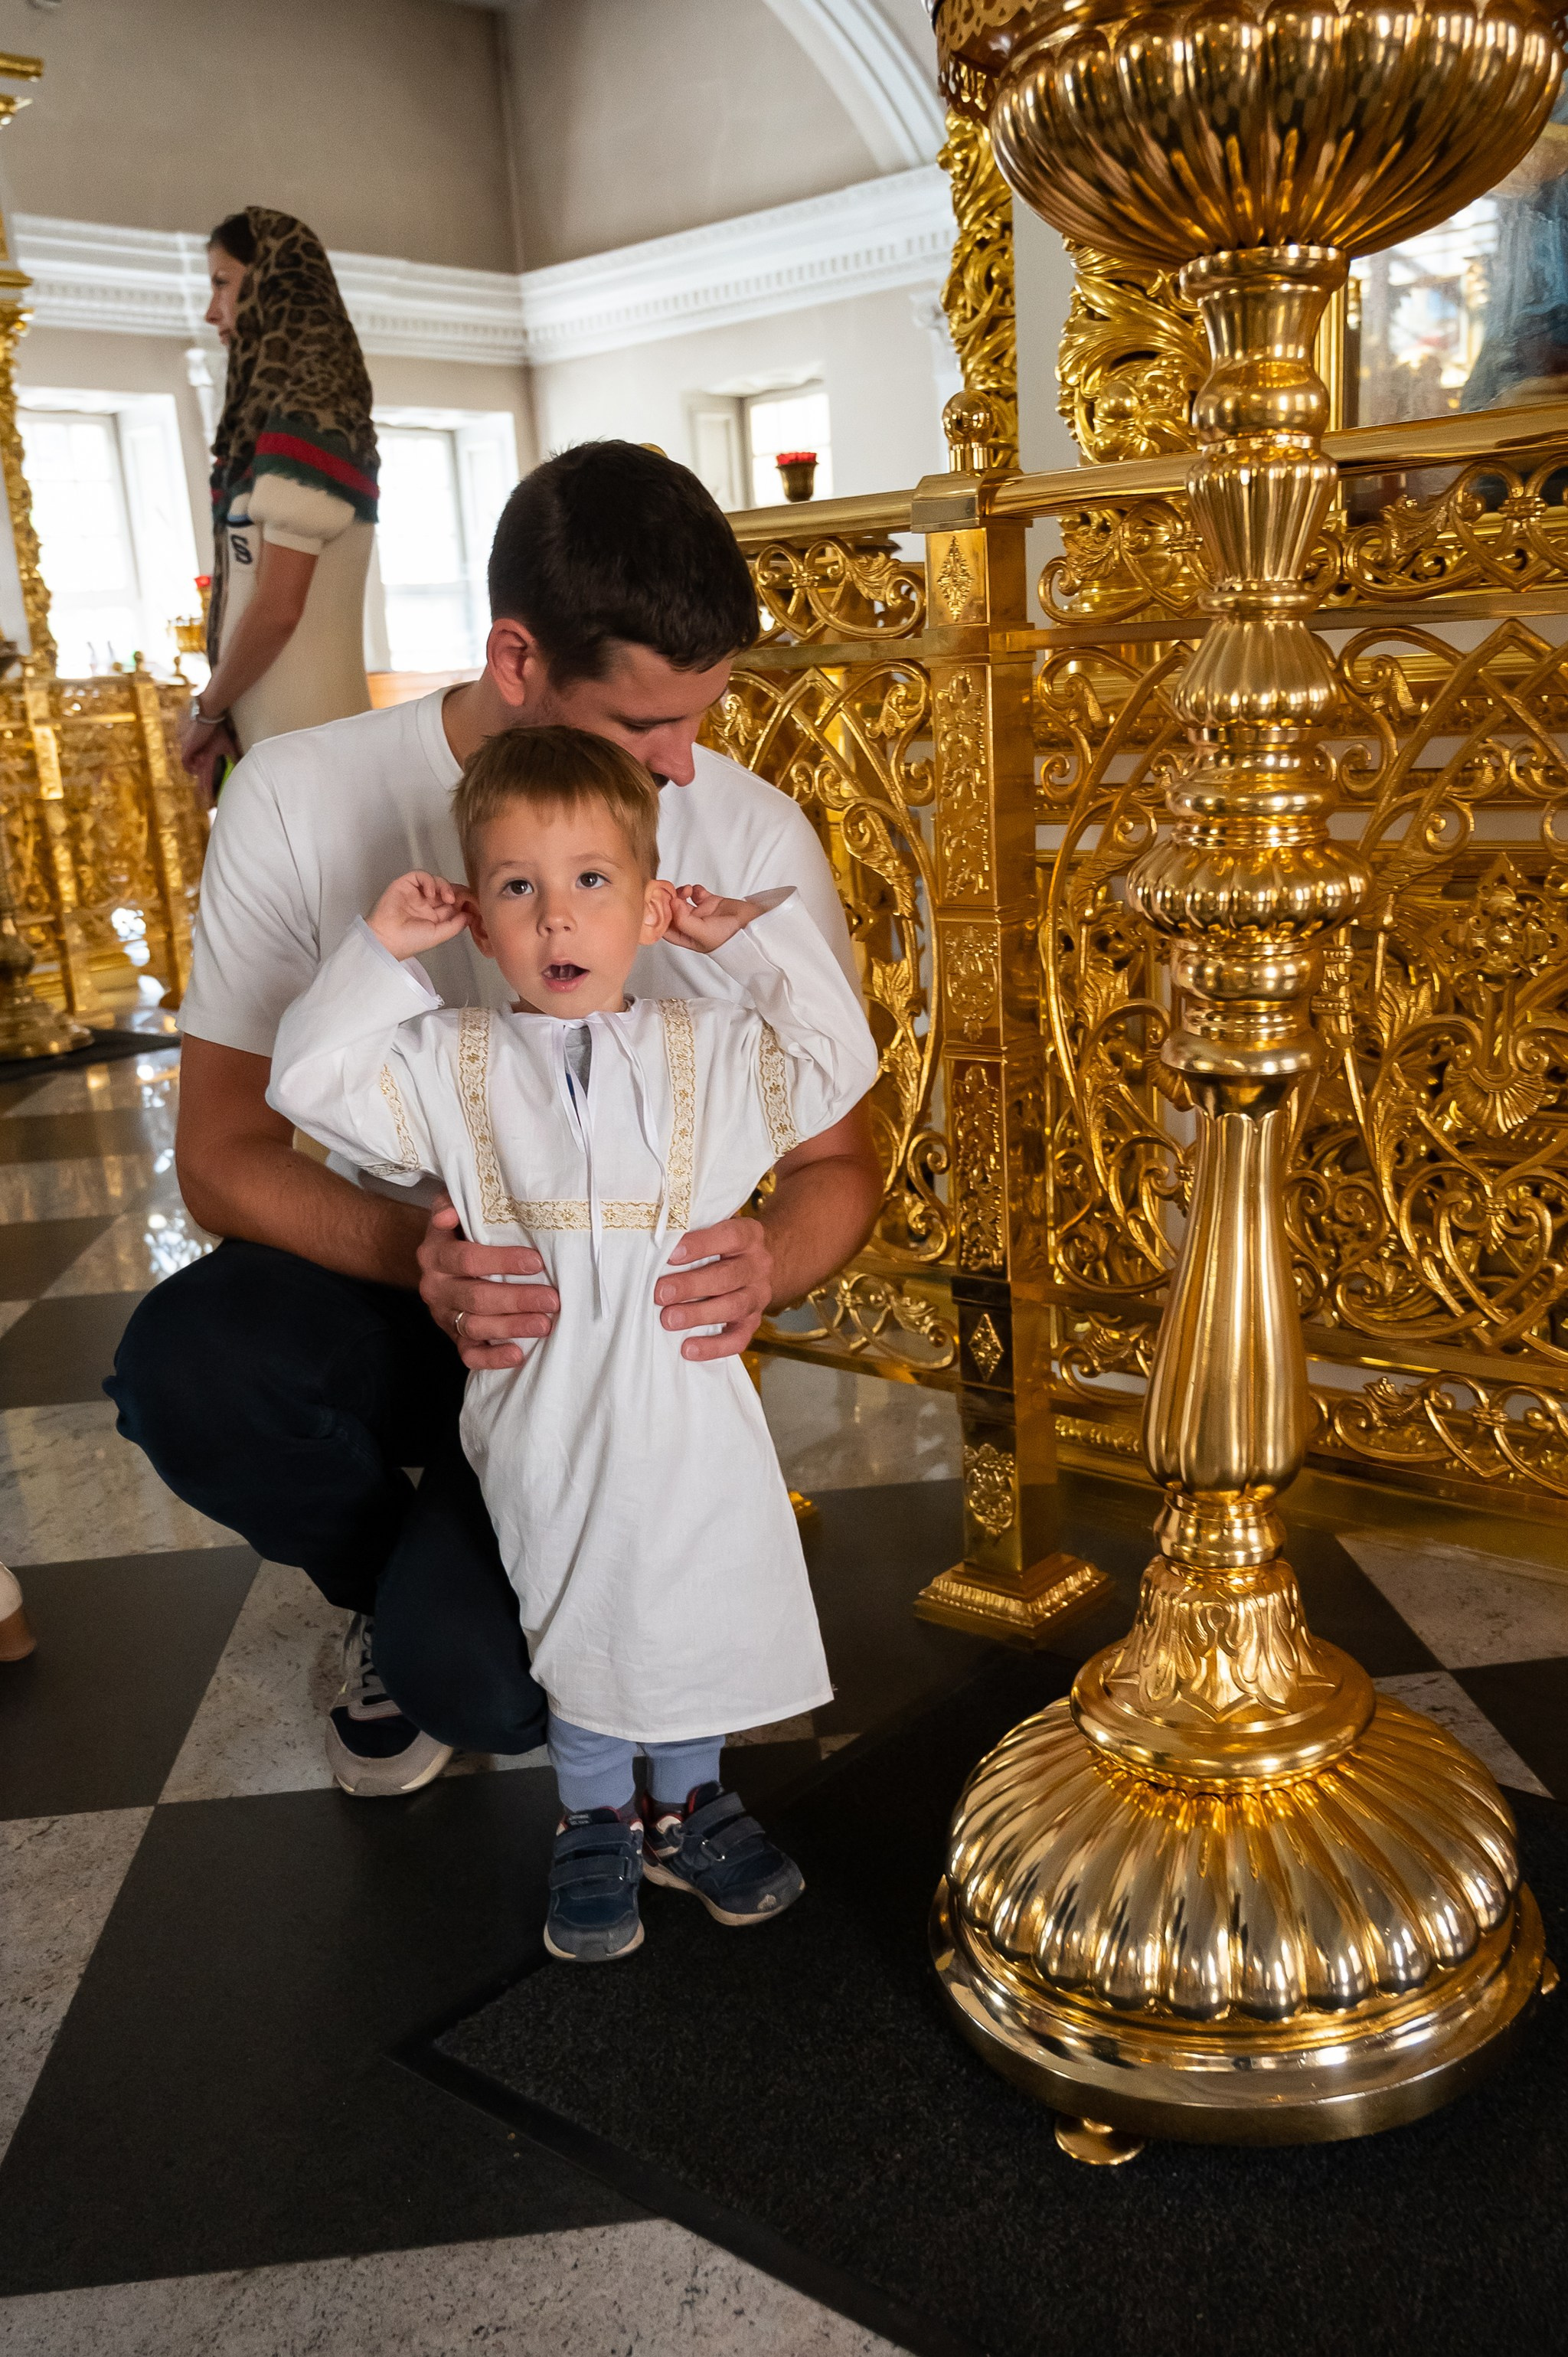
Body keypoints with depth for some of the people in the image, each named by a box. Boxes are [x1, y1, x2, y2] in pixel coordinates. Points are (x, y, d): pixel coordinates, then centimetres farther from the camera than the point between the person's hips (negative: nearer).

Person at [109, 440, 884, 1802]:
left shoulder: (759, 843, -12)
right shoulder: (300, 800, -13)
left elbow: (840, 1158, -4)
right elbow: (223, 1151, -11)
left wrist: (764, 1269, -29)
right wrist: (414, 1251, -33)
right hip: (384, 1284, 2)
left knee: (475, 1678, -25)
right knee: (184, 1363, -31)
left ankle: (441, 1614, 17)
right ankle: (399, 1591, 3)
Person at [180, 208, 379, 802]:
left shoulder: (304, 417, -13)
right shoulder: (273, 415, 15)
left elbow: (279, 605, -18)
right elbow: (248, 588, 14)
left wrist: (206, 711, -5)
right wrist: (223, 716, 7)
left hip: (304, 738, -9)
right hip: (269, 732, 9)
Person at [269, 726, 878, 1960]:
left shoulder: (714, 1052, 1)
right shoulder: (451, 1065, 0)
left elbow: (838, 1062, -2)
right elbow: (312, 1082, -3)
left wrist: (760, 935, -4)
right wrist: (380, 955, -7)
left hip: (685, 1393, 1)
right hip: (544, 1409, -1)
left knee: (702, 1613, 13)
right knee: (576, 1624, 11)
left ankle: (688, 1799, 38)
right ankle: (597, 1819, 34)